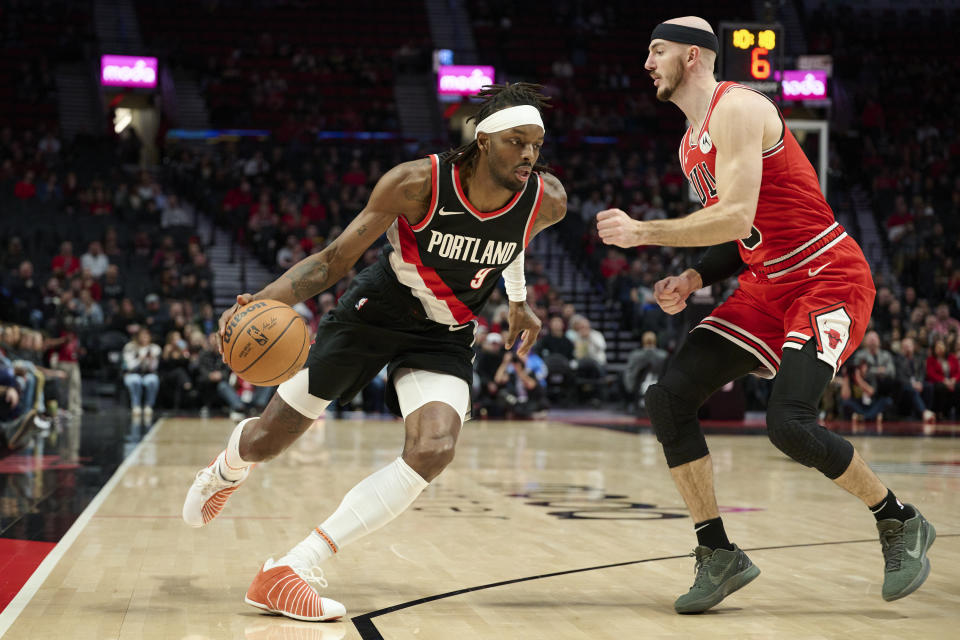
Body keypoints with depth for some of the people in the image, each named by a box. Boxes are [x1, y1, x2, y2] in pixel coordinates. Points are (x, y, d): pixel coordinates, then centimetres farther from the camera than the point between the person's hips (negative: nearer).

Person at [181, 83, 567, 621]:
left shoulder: (547, 202, -17)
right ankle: (226, 471, 51)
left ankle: (291, 572, -23)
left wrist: (518, 301, 22)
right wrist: (265, 299, -34)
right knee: (267, 441, 8)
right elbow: (335, 259, -19)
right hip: (372, 314, -2)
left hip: (445, 338, 2)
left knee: (433, 450, -28)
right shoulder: (417, 183, -26)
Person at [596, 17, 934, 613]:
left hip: (829, 279, -9)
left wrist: (642, 232, -21)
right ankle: (719, 555, 2)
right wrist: (693, 280, 4)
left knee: (789, 423, -23)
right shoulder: (693, 142, 15)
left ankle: (902, 524, 2)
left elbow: (737, 216, -26)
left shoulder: (737, 108, -15)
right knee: (669, 399, -6)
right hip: (767, 287, 9)